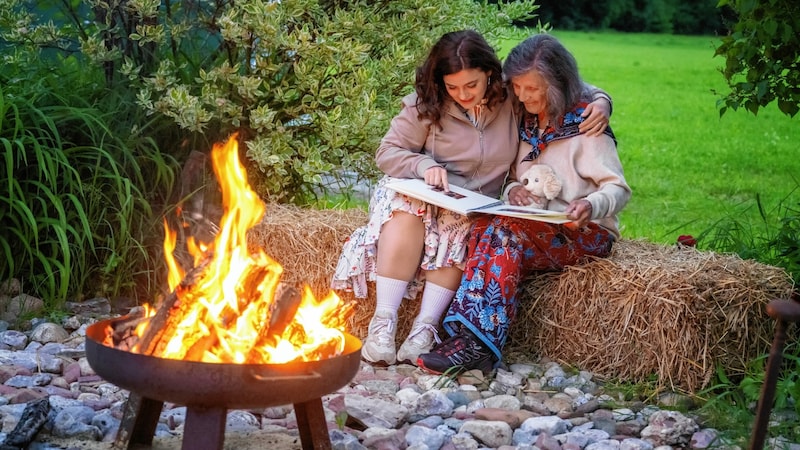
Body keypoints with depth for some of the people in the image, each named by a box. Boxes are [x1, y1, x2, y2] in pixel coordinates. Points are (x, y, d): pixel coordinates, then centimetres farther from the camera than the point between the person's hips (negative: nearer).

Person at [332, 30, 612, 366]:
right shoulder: (426, 104, -5)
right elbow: (387, 153, -2)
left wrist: (600, 103, -15)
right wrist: (424, 166, -21)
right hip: (422, 195, 0)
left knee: (459, 225, -35)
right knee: (409, 213, -36)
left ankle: (425, 328, -38)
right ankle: (383, 323, -38)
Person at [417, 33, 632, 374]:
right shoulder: (525, 123, 14)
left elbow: (618, 189, -8)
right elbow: (513, 179, 19)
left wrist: (590, 205, -30)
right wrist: (512, 190, -6)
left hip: (585, 234, -5)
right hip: (536, 232, 5)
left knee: (504, 229, -33)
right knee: (485, 229, -29)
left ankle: (478, 342, -41)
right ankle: (477, 344, -41)